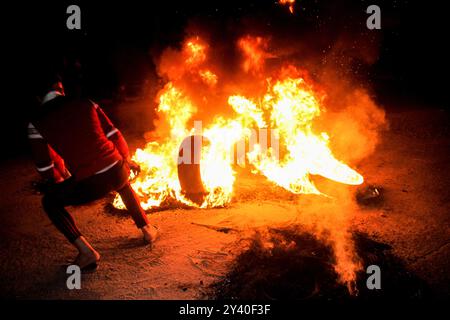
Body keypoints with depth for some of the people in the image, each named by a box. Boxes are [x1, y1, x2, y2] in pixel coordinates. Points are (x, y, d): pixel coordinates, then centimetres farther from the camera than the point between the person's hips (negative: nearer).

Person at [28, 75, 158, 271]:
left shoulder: (36, 122, 2)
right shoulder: (85, 104, 9)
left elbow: (45, 166, 7)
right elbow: (113, 133, 12)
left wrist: (59, 182, 29)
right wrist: (127, 159, 29)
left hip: (89, 185, -4)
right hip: (117, 172, 4)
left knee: (50, 201, 21)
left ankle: (86, 252, 10)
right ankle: (147, 229, 44)